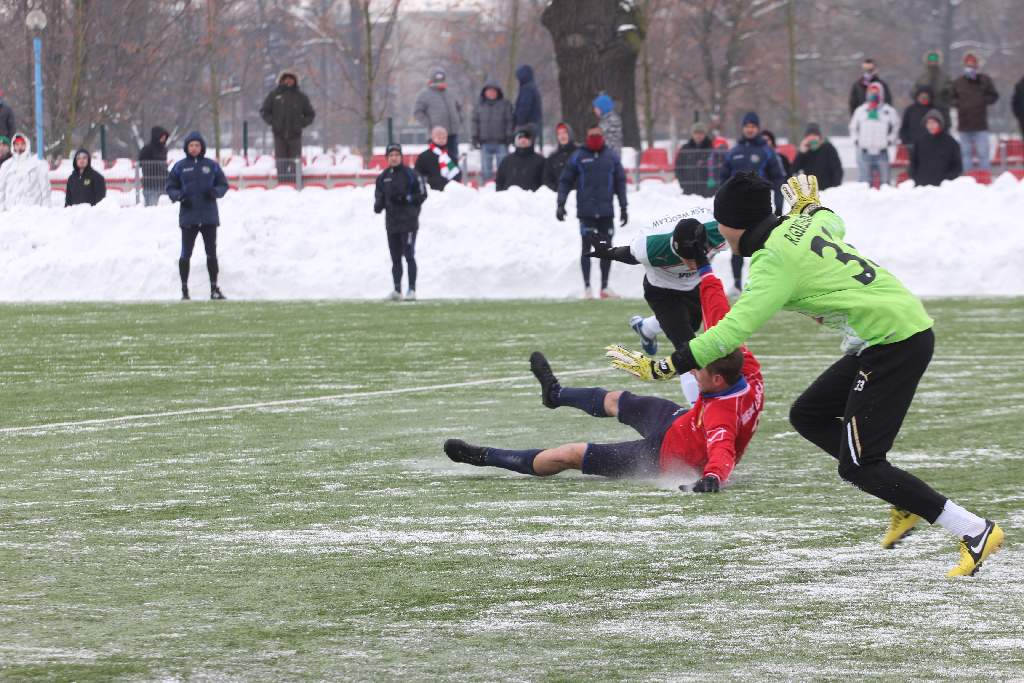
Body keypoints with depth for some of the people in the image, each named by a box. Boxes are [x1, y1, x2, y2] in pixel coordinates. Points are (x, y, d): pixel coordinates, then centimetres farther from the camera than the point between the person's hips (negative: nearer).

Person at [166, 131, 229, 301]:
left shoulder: (211, 166, 4)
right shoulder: (180, 166, 3)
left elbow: (223, 185, 8)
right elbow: (170, 187, 6)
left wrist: (215, 192, -13)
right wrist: (179, 195, -14)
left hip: (209, 217, 1)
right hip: (188, 216, -1)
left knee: (211, 253, 4)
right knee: (186, 254, 0)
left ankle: (214, 288, 12)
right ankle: (184, 290, 7)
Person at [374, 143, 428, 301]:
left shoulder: (410, 174, -4)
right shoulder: (383, 177, 12)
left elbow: (422, 195, -4)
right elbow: (379, 196, 16)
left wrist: (406, 199, -16)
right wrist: (378, 205, -5)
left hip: (408, 222, -5)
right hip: (391, 222, 5)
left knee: (409, 255, -8)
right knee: (395, 258, 8)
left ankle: (412, 290, -6)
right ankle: (397, 290, 13)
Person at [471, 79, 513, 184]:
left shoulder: (505, 105, 3)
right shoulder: (480, 106, 10)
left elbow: (510, 121, 2)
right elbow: (476, 122, 13)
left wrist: (509, 136, -6)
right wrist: (475, 137, 5)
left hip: (501, 142, -2)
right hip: (485, 143, 2)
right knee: (486, 168, 5)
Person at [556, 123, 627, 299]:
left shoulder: (611, 157, 9)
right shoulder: (578, 157, 3)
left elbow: (620, 182, 13)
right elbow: (565, 181, 4)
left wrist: (623, 207, 10)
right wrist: (561, 204, -5)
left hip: (606, 212, 3)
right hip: (586, 211, -3)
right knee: (587, 248, -5)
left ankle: (604, 286, 13)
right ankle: (587, 287, -1)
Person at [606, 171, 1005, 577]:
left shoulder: (774, 261, -16)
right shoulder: (804, 224, 8)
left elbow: (732, 330, -23)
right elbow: (835, 224, 33)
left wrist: (663, 368, -21)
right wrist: (810, 205, 51)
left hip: (895, 343, -10)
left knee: (857, 466, -9)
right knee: (808, 415, 17)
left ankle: (976, 532, -10)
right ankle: (907, 501, 14)